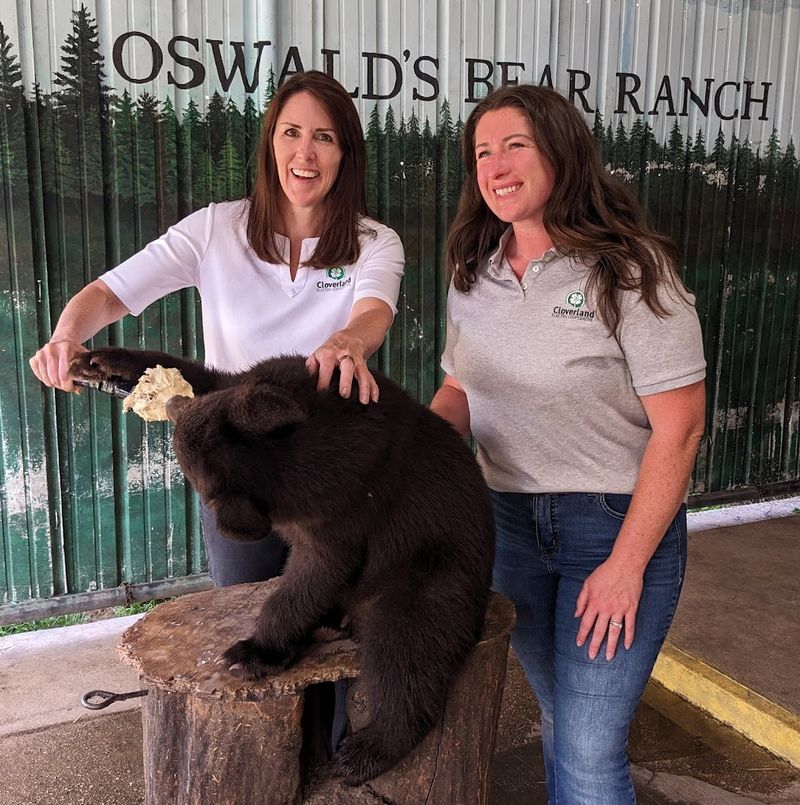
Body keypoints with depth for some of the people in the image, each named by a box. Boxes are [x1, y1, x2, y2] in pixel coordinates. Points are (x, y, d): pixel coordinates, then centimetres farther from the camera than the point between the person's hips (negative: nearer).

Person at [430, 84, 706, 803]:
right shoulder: (474, 276, 4)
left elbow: (679, 427, -15)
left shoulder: (629, 270, -14)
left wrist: (627, 564, -15)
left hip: (618, 523, -5)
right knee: (558, 717, 20)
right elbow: (459, 388, 13)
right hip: (510, 520, 5)